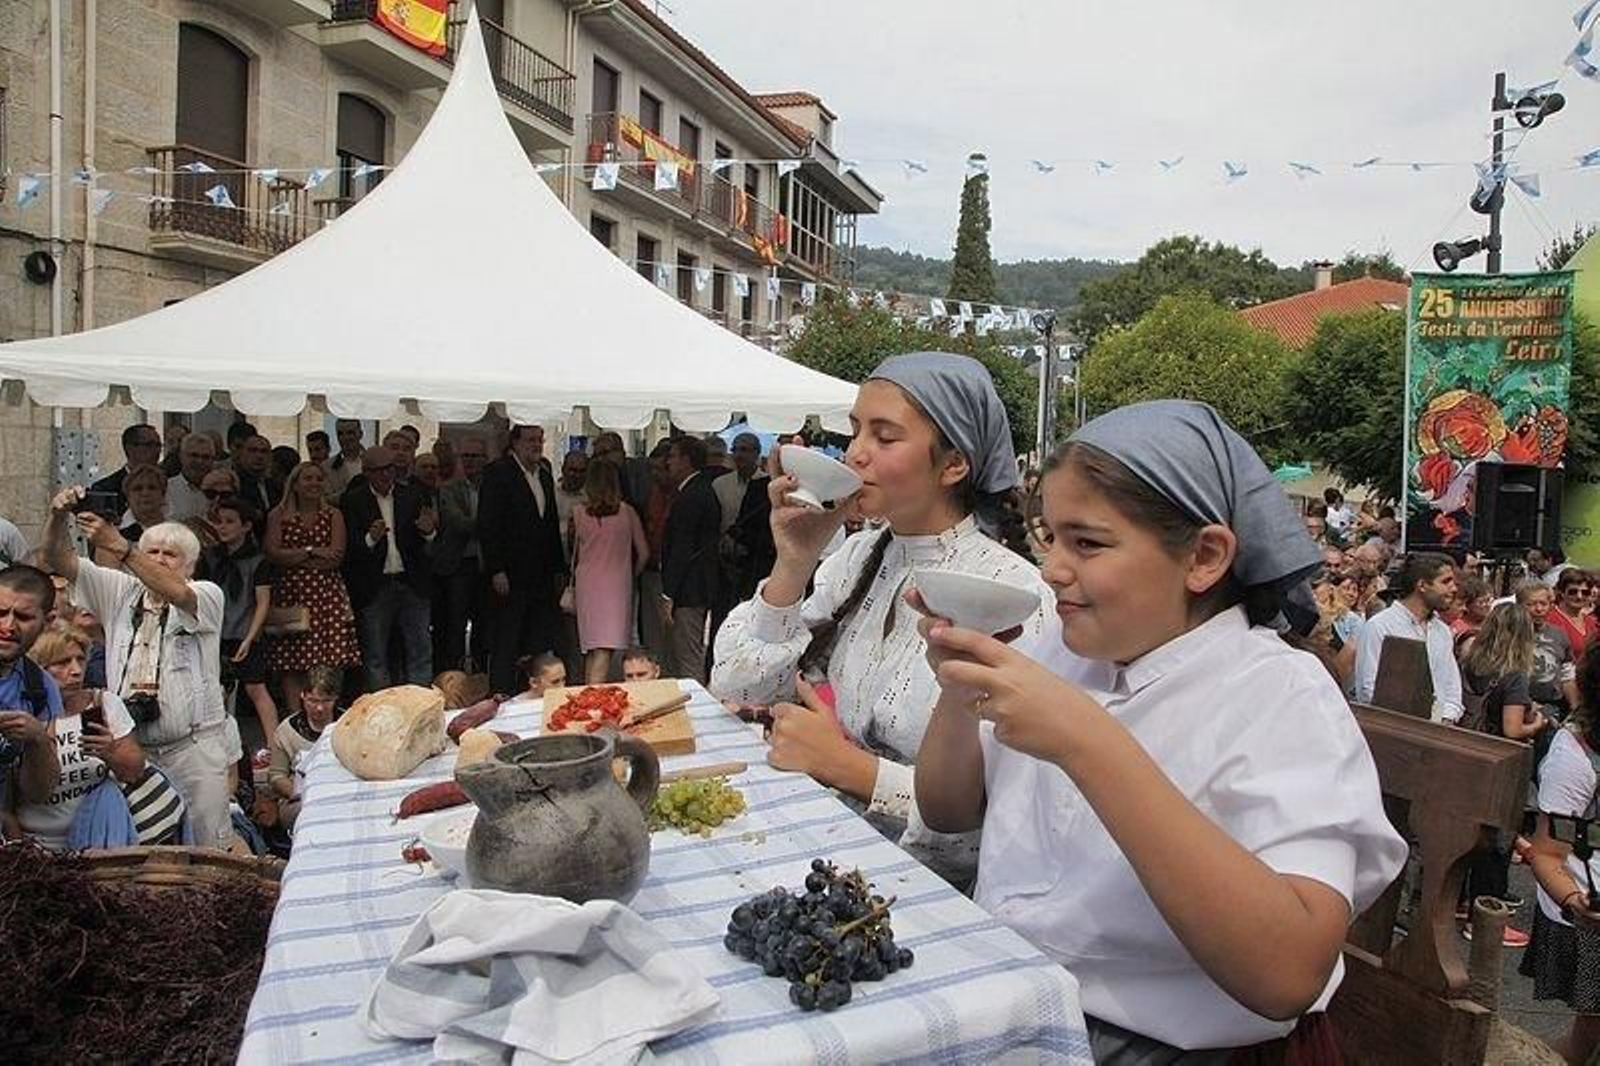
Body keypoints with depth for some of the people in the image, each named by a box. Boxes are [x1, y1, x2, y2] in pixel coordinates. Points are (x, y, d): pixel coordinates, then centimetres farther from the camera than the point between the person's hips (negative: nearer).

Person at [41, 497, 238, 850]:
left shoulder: (207, 595, -1)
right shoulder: (121, 593, 13)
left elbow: (177, 593, -24)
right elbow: (60, 560, 6)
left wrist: (118, 547, -31)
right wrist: (58, 516, -14)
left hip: (194, 745, -4)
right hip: (132, 746, 4)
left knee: (211, 845, -2)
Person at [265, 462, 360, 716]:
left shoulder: (333, 515, 9)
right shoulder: (278, 516, 9)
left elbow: (335, 557, -4)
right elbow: (272, 554, -4)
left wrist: (292, 558, -3)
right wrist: (311, 551, -8)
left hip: (327, 596, 0)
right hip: (289, 597, 0)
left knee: (327, 663, -6)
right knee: (290, 664, -4)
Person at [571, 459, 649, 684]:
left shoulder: (579, 512, 0)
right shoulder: (626, 512, -3)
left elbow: (575, 552, 11)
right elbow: (643, 553, 3)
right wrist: (632, 574, 22)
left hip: (586, 583, 3)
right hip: (616, 583, -2)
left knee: (590, 646, 13)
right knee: (606, 648, -8)